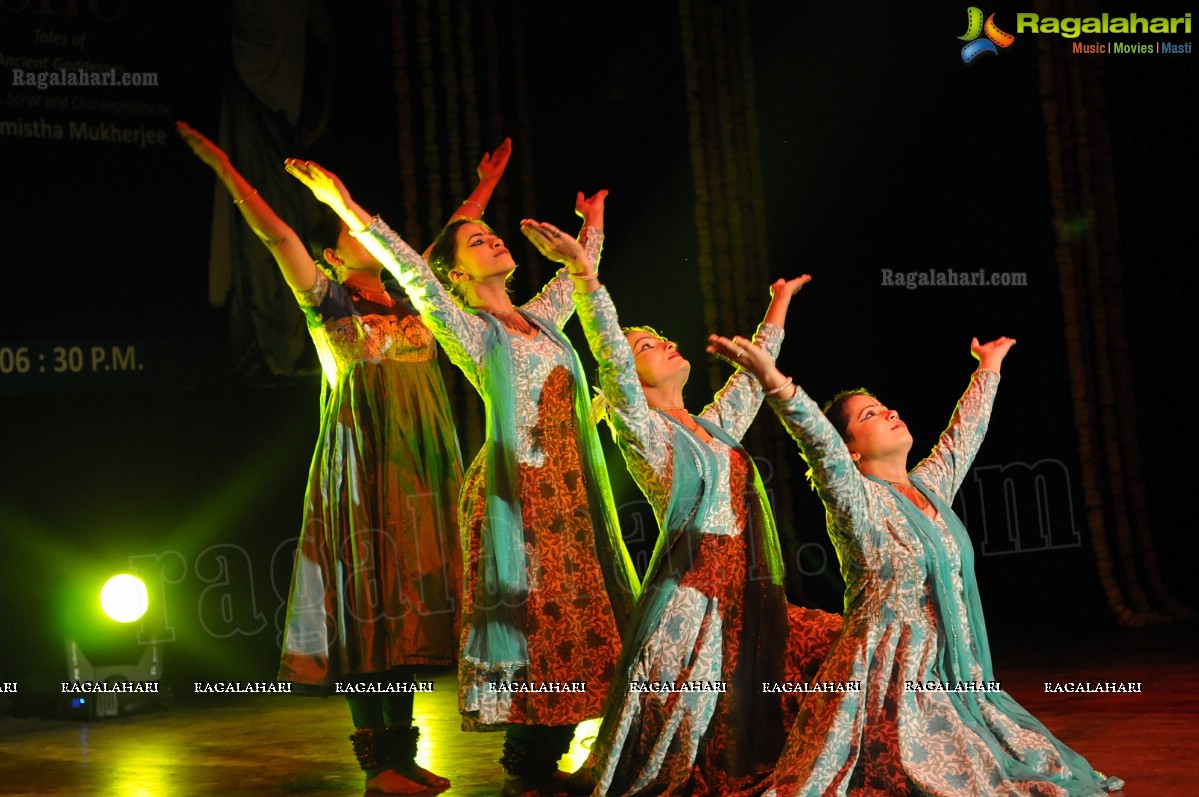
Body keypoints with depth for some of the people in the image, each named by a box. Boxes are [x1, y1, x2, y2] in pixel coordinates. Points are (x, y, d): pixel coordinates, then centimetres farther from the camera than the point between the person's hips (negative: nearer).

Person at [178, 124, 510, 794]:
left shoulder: (409, 302, 17)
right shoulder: (329, 301, 3)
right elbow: (276, 234, -7)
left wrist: (486, 184, 33)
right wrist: (223, 168, -13)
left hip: (422, 465, 6)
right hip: (363, 463, -5)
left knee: (409, 598, 5)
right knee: (369, 599, -5)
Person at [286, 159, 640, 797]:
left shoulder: (540, 318, 17)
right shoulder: (469, 330, -2)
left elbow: (581, 272, 34)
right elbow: (411, 271, -14)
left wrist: (593, 222, 43)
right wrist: (347, 208, -22)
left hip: (573, 492, 7)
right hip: (519, 492, -7)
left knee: (574, 624, 4)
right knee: (534, 624, -8)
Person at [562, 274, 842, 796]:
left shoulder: (714, 425, 18)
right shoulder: (642, 428, -3)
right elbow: (611, 353, -17)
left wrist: (780, 300, 40)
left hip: (750, 601, 7)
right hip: (689, 607, -7)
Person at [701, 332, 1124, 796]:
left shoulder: (930, 485, 12)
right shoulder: (857, 501, -10)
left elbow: (964, 435, 29)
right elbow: (822, 447, -28)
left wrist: (989, 367, 40)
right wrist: (776, 383, -45)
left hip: (956, 680, 8)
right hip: (894, 685, -8)